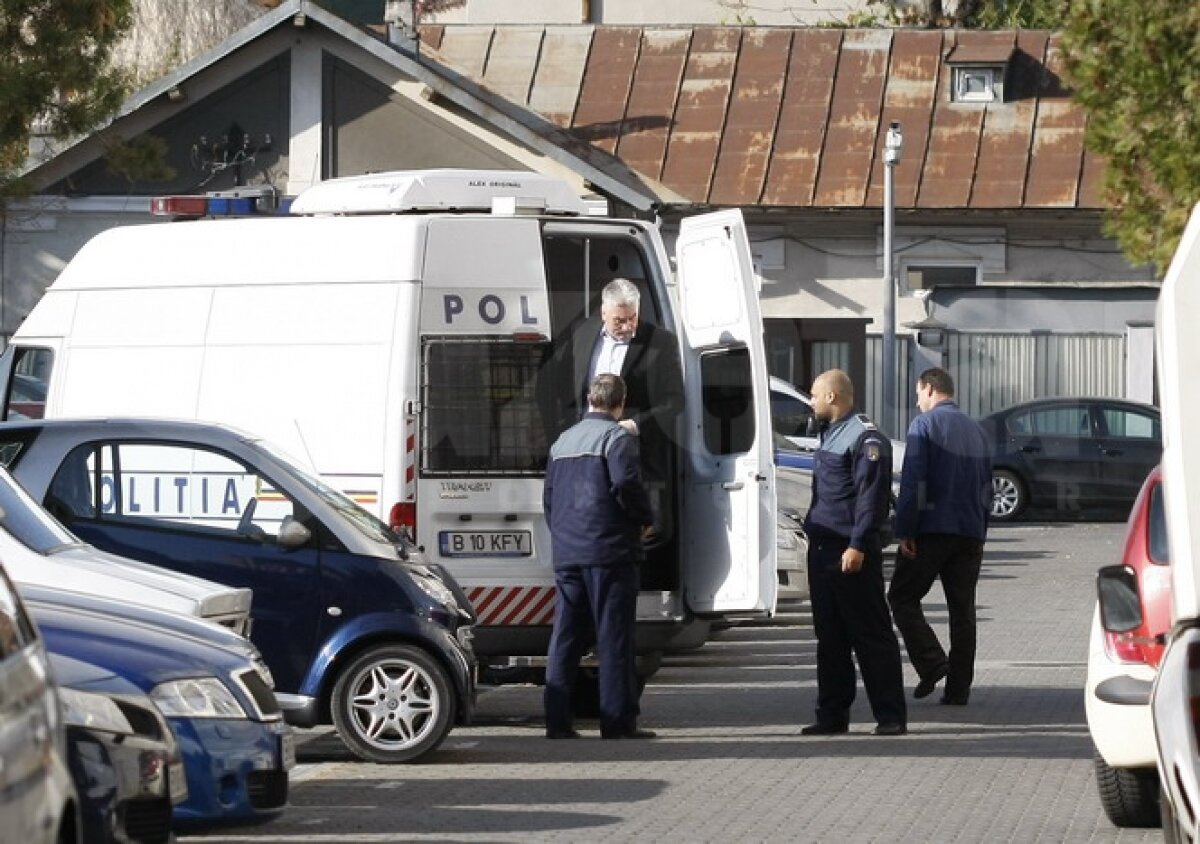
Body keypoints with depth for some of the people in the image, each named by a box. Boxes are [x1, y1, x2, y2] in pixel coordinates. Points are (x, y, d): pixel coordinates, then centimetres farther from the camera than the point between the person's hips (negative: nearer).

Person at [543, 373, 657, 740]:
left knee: (566, 637, 9)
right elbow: (626, 483, -20)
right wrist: (644, 520, -5)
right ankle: (618, 721, -5)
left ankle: (557, 721, 7)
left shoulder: (564, 441, 18)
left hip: (566, 554, 7)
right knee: (614, 637, -4)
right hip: (608, 551, -7)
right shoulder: (616, 437, -6)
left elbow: (549, 496, 21)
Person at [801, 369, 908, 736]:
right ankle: (832, 715, 16)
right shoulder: (830, 434, 19)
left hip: (852, 554, -9)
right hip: (822, 551, 10)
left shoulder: (865, 437, -12)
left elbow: (871, 496, -18)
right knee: (829, 638, 11)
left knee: (872, 635, -5)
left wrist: (858, 545, -23)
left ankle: (891, 716, -2)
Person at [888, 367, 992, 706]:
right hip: (971, 532, 6)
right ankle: (958, 687, 6)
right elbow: (987, 487, 20)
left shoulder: (924, 424, -5)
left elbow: (913, 483, -13)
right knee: (962, 608, 7)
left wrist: (905, 531, -12)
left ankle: (932, 663, -14)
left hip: (932, 528, -6)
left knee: (903, 596, 3)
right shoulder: (977, 430, 17)